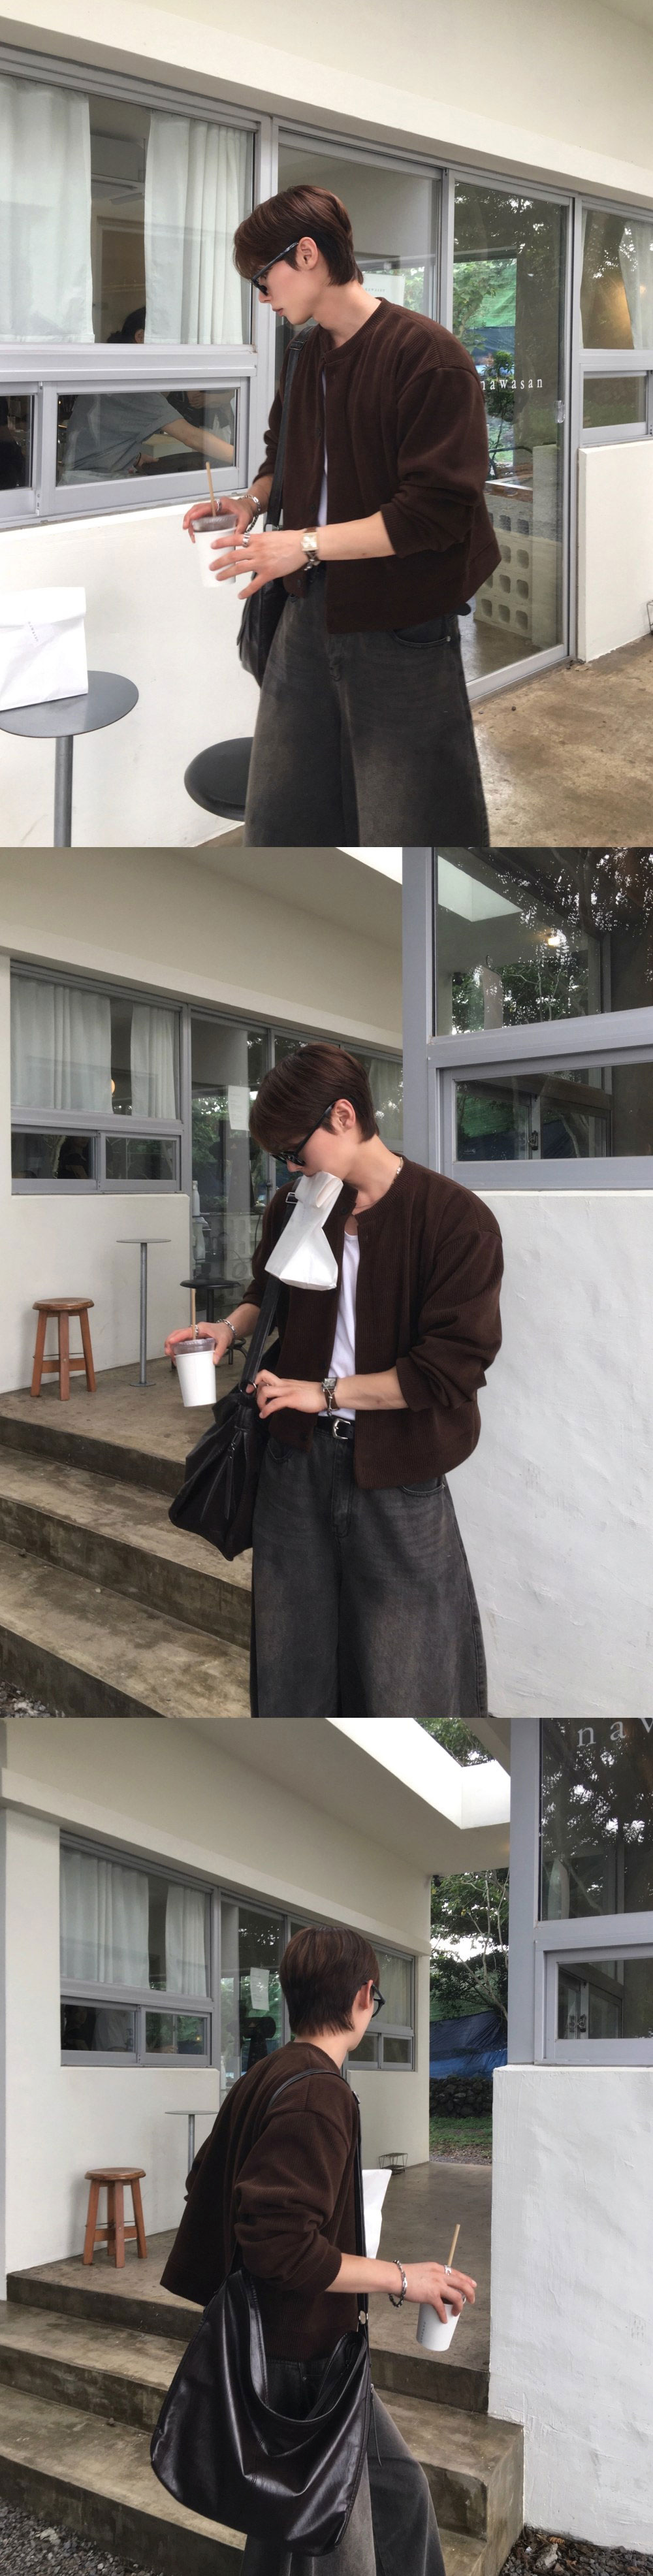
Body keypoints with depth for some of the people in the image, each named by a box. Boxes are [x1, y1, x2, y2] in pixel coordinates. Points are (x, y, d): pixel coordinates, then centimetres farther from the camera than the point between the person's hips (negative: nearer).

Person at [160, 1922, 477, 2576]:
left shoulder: (263, 2079, 7)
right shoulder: (319, 2094, -23)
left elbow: (207, 2182, 19)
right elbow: (282, 2244, -30)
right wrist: (400, 2278, -21)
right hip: (301, 2365, -10)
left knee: (399, 2490, 20)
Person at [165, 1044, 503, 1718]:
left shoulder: (457, 1220, -16)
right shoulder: (294, 1206, 3)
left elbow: (451, 1370, -19)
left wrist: (325, 1392, -16)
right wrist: (231, 1327, 2)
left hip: (395, 1472, -5)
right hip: (300, 1455, 5)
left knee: (399, 1674, 2)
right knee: (288, 1651, 14)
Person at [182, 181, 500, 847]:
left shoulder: (426, 355, -15)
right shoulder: (306, 355, 11)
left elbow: (438, 510, -20)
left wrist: (306, 543, -19)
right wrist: (252, 501, 6)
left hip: (401, 628, -8)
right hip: (311, 611, 8)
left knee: (406, 829, -2)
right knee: (280, 817, 10)